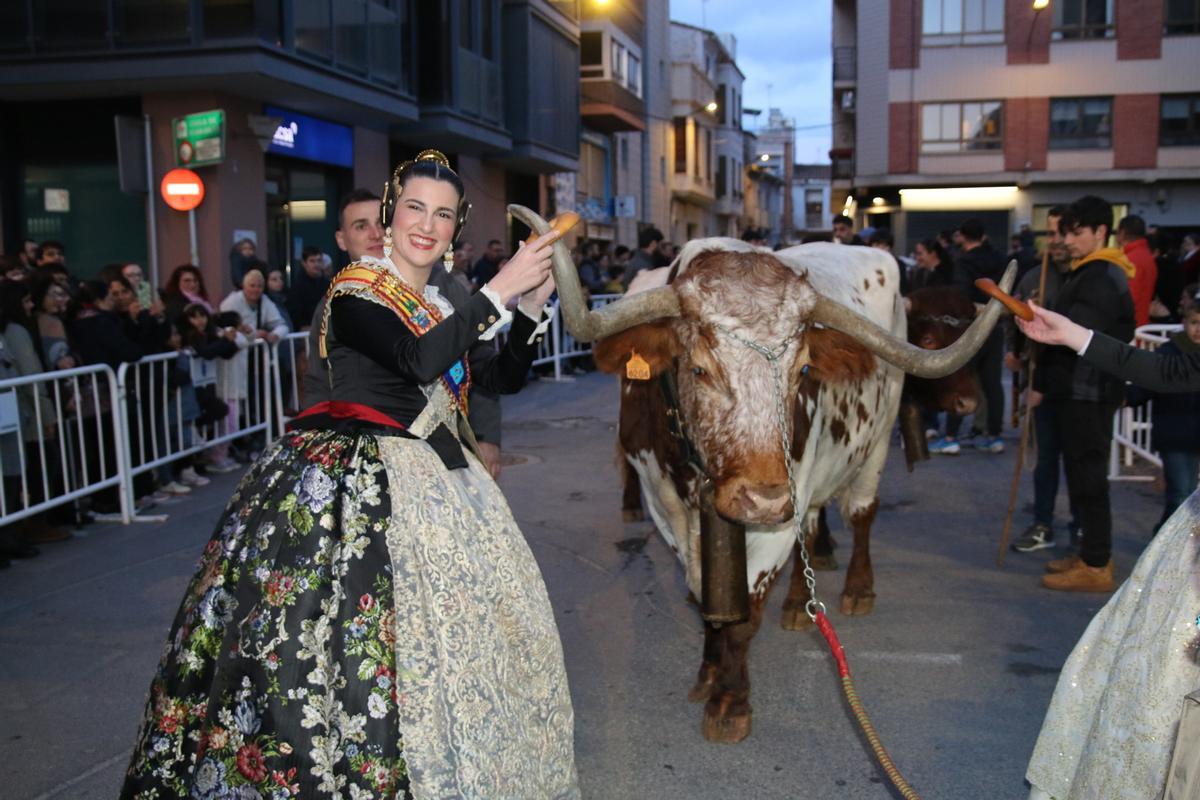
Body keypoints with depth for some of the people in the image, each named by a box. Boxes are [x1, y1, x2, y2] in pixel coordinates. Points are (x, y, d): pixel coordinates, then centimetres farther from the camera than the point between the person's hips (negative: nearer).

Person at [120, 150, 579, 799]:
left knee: (445, 619, 12)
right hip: (351, 482, -8)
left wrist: (533, 307, 0)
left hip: (426, 479, 8)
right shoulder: (357, 291, -9)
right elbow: (419, 361, -26)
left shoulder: (439, 306, 14)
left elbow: (506, 378, 14)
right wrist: (500, 290, -22)